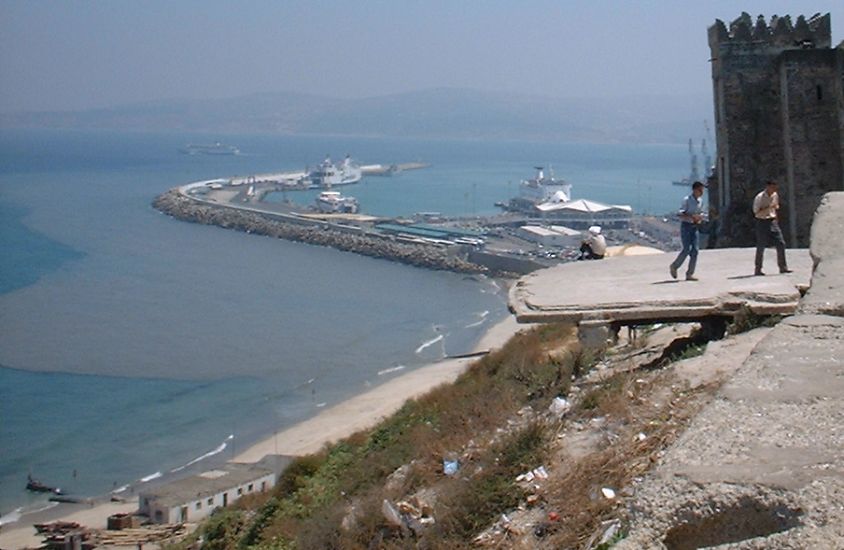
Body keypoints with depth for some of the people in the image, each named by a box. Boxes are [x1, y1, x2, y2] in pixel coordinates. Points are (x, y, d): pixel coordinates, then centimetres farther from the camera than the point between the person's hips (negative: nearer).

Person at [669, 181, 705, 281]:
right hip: (686, 226, -6)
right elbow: (679, 214, -17)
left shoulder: (700, 201, 9)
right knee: (686, 249, -12)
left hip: (695, 227, 6)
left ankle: (689, 274, 3)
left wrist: (700, 217, -2)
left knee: (695, 250, -1)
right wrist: (692, 217, -27)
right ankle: (674, 267, 10)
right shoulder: (687, 200, -11)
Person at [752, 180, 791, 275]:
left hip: (773, 222, 6)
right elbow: (757, 213, -18)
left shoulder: (775, 195, 7)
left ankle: (783, 267, 8)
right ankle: (758, 270, 9)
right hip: (762, 222, -6)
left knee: (781, 244, 0)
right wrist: (769, 208, -25)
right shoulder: (759, 198, -13)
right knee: (761, 247, -1)